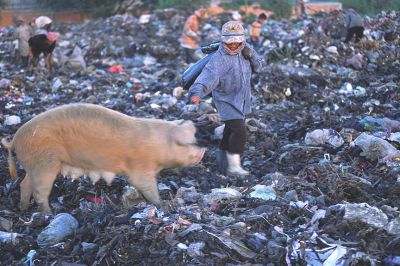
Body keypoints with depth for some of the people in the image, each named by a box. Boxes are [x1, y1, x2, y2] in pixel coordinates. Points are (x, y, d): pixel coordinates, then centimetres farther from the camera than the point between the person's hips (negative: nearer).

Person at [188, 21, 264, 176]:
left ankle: (222, 164, 32)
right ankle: (233, 166, -9)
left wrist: (251, 54, -13)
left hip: (241, 102, 7)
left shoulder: (243, 52, 0)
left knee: (231, 133, 17)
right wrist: (197, 93, -55)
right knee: (239, 132, -19)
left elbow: (258, 67, 8)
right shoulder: (219, 58, -23)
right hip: (226, 102, -7)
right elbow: (208, 76, -37)